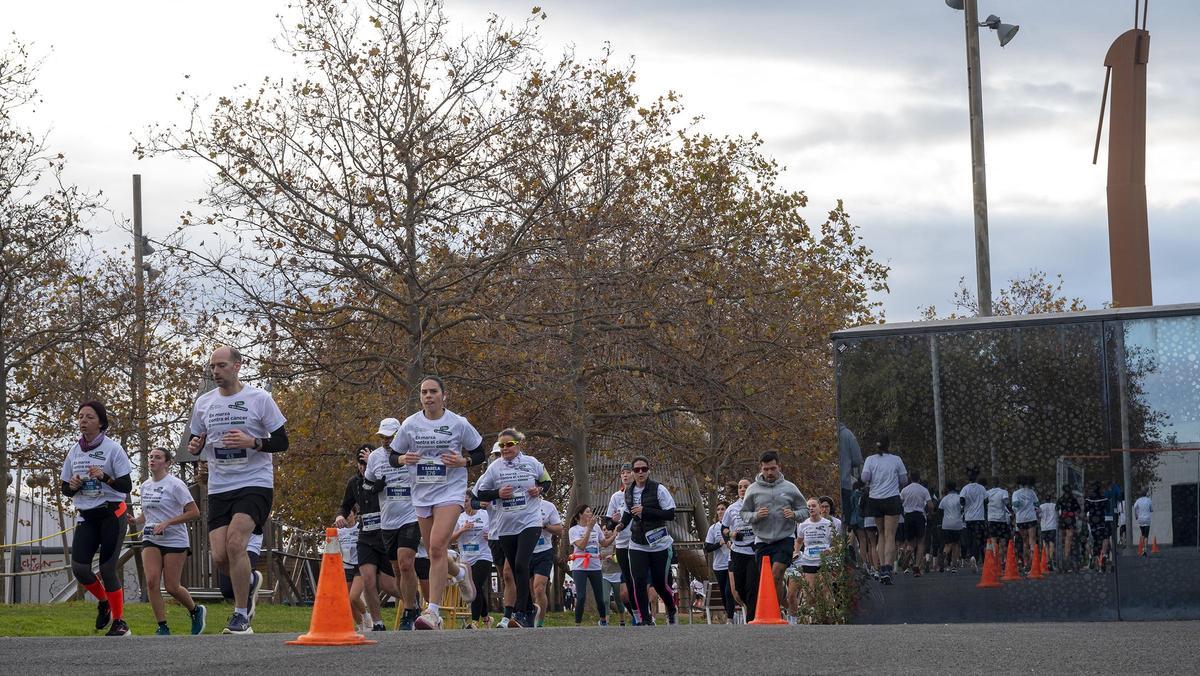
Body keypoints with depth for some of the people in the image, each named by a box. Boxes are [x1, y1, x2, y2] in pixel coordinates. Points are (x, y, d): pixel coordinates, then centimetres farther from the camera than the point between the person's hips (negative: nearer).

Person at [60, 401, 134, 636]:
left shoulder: (112, 448, -7)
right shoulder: (74, 451, 8)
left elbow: (127, 486, -10)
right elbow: (66, 490, 15)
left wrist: (104, 477, -26)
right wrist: (72, 487, -9)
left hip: (111, 514, -5)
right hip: (86, 517, 5)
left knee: (107, 569, -9)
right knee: (79, 568, -8)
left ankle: (119, 623, 3)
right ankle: (103, 602, 21)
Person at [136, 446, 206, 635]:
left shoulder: (175, 485, -10)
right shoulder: (145, 486, 11)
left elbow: (194, 513, -13)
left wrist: (167, 523, -20)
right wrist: (134, 521, 2)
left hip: (175, 541, -5)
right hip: (151, 540, 5)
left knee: (171, 587, -3)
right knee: (152, 581, -13)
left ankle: (196, 611, 26)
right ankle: (162, 626, -5)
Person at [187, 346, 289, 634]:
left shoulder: (259, 399, -3)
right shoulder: (203, 403, 10)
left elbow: (282, 442, -1)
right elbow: (197, 442, 21)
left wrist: (252, 442, -18)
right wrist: (194, 447, -3)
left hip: (255, 483, -5)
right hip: (219, 488, 5)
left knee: (235, 543, -23)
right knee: (219, 557, -5)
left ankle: (241, 616, -12)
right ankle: (250, 580, 30)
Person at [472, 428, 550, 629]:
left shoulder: (531, 463, 2)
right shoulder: (494, 467, 2)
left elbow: (547, 481, 16)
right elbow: (479, 493, 4)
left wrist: (539, 490, -5)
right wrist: (498, 493, -12)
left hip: (530, 523, -3)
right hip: (505, 527, 3)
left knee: (521, 564, -20)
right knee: (516, 570, 10)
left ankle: (520, 612, -20)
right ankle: (530, 610, 27)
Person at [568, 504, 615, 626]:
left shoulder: (596, 527, 9)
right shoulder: (574, 530, -3)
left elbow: (604, 543, 16)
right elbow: (581, 545, -17)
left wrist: (615, 534, 3)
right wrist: (589, 527, -18)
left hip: (595, 566, 4)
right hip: (579, 567, -4)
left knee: (600, 598, 7)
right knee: (581, 597, -14)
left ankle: (603, 620, 29)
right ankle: (577, 624, -6)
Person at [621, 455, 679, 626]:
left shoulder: (658, 489, -10)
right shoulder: (628, 492, 7)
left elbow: (671, 514, -15)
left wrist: (645, 511, -21)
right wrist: (621, 524, 4)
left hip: (659, 545, -3)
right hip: (637, 546, 4)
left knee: (660, 583, 5)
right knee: (639, 582, -10)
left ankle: (671, 612, 34)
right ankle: (646, 620, -1)